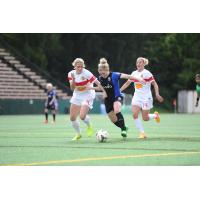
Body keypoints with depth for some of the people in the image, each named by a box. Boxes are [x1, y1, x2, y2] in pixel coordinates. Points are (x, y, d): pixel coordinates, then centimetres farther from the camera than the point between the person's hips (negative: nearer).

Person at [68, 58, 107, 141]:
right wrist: (73, 79, -25)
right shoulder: (71, 74, -5)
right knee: (72, 117, 2)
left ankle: (89, 127, 10)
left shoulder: (86, 73, -21)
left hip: (87, 96, -6)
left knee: (82, 116, -23)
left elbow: (97, 82, -21)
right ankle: (78, 134, 23)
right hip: (77, 96, 6)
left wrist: (104, 91, -28)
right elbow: (72, 88, -8)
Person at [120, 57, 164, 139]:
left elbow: (155, 84, -8)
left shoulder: (147, 73, -9)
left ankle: (155, 115, 32)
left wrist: (157, 94, -20)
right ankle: (142, 132, -3)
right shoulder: (134, 73, 7)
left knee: (145, 118, -2)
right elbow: (127, 83, 16)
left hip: (146, 97, -5)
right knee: (134, 114, -14)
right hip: (137, 97, 5)